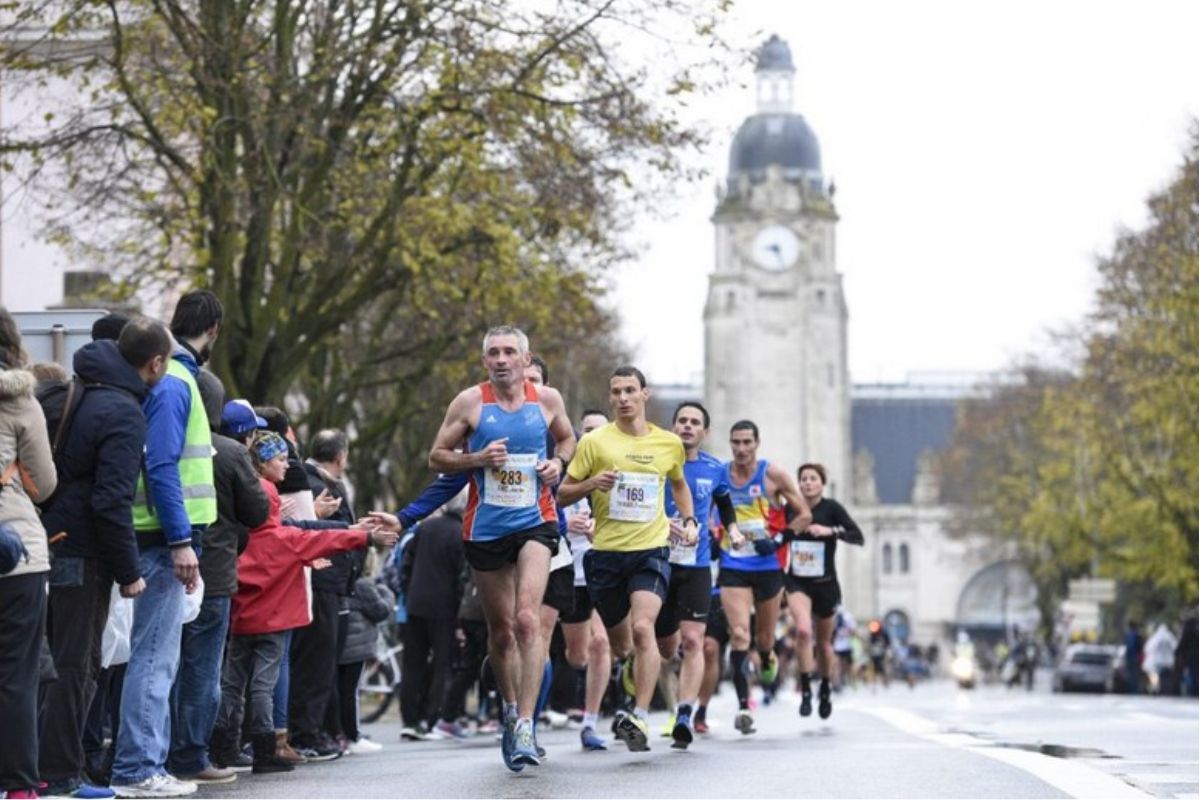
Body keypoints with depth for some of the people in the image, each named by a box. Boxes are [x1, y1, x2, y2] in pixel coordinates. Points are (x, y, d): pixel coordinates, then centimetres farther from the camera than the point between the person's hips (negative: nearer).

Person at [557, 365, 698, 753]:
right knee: (618, 641, 10)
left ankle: (640, 718, -26)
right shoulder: (594, 442, 0)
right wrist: (590, 484, -16)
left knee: (642, 627, -22)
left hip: (651, 549, 0)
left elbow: (679, 484, 28)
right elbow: (562, 494, 3)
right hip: (606, 551, 1)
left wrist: (689, 521, 14)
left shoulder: (669, 443, 7)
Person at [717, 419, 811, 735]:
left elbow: (804, 515, 1)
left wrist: (778, 540, -12)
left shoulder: (773, 474, -4)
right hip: (733, 568, 0)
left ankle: (767, 659, 50)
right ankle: (743, 705, -15)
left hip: (768, 566, 0)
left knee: (764, 636, 13)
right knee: (739, 635, -15)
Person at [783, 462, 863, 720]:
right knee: (803, 630, -26)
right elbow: (783, 540, 16)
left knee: (824, 642, 14)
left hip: (825, 583, 0)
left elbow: (858, 537, -17)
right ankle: (805, 691, -15)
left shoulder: (831, 508, -9)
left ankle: (826, 689, 40)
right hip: (797, 582, 0)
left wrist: (830, 530, -29)